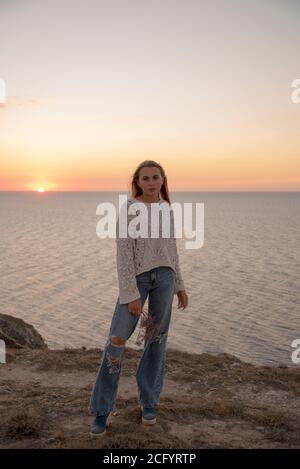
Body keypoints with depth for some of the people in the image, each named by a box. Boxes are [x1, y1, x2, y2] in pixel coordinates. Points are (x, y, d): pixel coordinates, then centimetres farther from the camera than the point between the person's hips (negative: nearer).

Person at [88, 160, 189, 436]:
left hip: (163, 277, 4)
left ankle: (149, 401, 24)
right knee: (117, 340, -7)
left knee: (156, 339, 7)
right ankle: (103, 410, 7)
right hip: (137, 278, -4)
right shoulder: (129, 209, -8)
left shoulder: (167, 209, 9)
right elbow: (124, 254, -12)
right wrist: (131, 293, -16)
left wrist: (179, 285, 13)